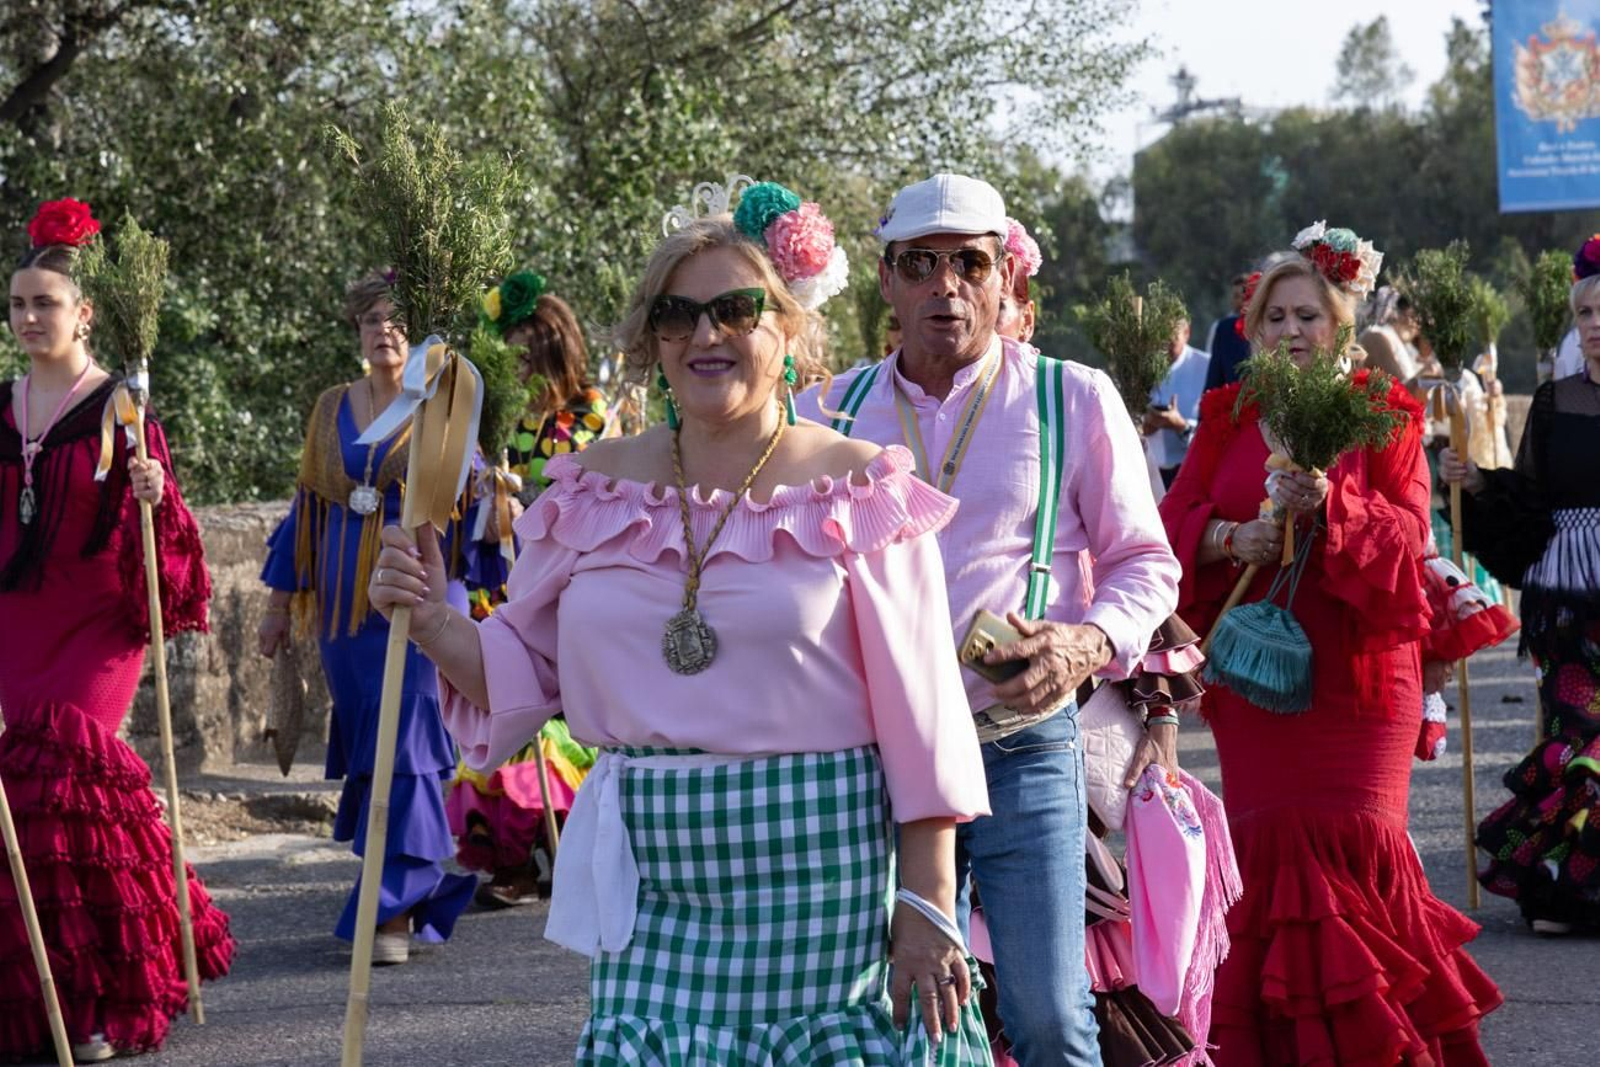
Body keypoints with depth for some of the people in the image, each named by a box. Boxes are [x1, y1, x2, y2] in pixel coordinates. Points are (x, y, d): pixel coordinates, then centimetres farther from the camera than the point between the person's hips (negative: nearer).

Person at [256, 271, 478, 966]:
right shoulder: (333, 410, 12)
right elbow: (309, 504, 17)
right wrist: (282, 600, 17)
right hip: (345, 603, 5)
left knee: (404, 747, -9)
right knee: (363, 746, 8)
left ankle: (396, 913, -9)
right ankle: (411, 891, 21)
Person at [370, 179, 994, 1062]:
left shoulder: (857, 492, -2)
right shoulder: (595, 489, 8)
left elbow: (917, 716, -3)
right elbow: (523, 670, 14)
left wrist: (928, 908, -6)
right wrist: (432, 624, -6)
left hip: (813, 872, -2)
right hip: (650, 882, 3)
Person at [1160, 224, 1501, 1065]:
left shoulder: (1384, 413, 3)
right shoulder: (1229, 415, 10)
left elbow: (1405, 529, -6)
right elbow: (1177, 517, 4)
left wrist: (1329, 504, -23)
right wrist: (1231, 538, -16)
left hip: (1355, 665, -2)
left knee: (1349, 838, -7)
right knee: (1265, 834, -1)